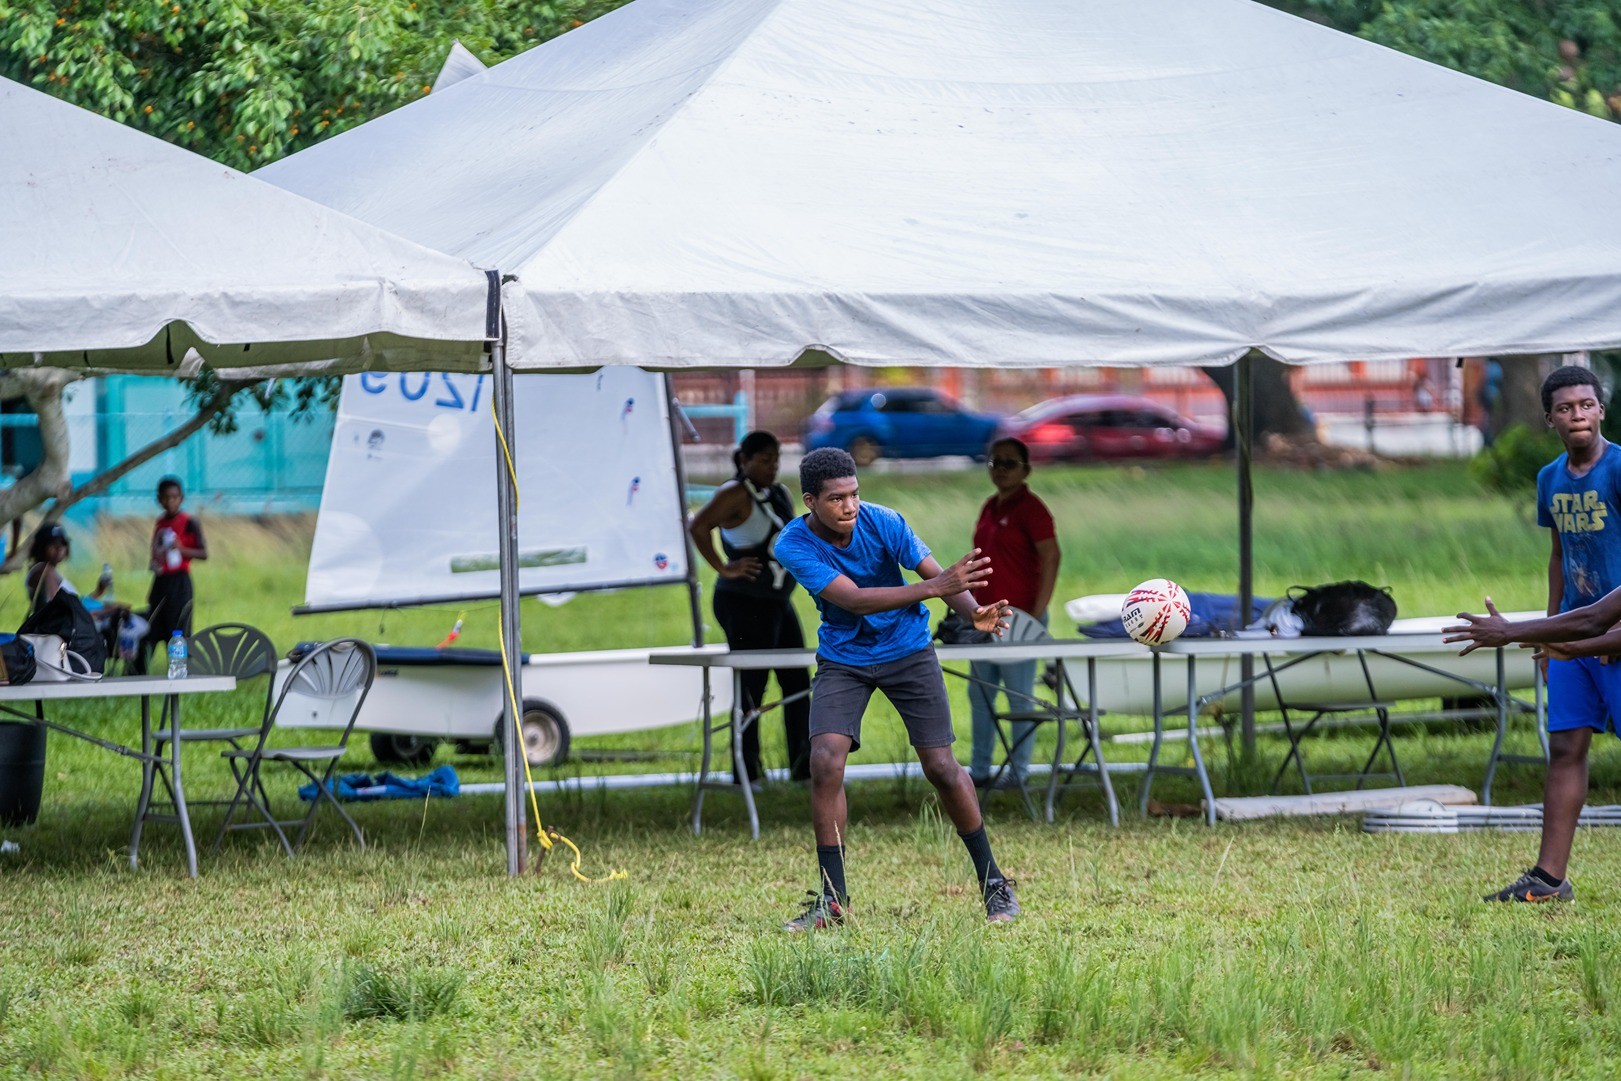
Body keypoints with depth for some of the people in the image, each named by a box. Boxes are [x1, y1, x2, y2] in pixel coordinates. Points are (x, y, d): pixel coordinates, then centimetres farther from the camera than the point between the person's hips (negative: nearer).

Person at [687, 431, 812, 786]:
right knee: (751, 687, -5)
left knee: (797, 682, 8)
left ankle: (803, 765, 13)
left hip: (778, 601, 9)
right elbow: (698, 527, -27)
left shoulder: (780, 495, 14)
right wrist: (723, 568, -23)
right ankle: (746, 773, 1)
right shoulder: (735, 494, -12)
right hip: (744, 604, -9)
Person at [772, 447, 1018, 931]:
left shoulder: (883, 523, -17)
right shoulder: (794, 545, -20)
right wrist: (935, 586, -41)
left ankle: (992, 881, 11)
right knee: (825, 762, -17)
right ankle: (832, 899, -6)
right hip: (842, 660, 0)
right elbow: (853, 599, -30)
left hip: (907, 651, 0)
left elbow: (936, 574, -18)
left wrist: (975, 612, -41)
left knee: (942, 767, -5)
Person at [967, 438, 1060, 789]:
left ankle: (1019, 771, 3)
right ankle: (979, 769, 15)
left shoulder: (1031, 509, -9)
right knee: (980, 694, 10)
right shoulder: (989, 508, 14)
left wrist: (1037, 614, -19)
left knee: (1019, 696, -3)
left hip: (1018, 616, -9)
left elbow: (1051, 559, -15)